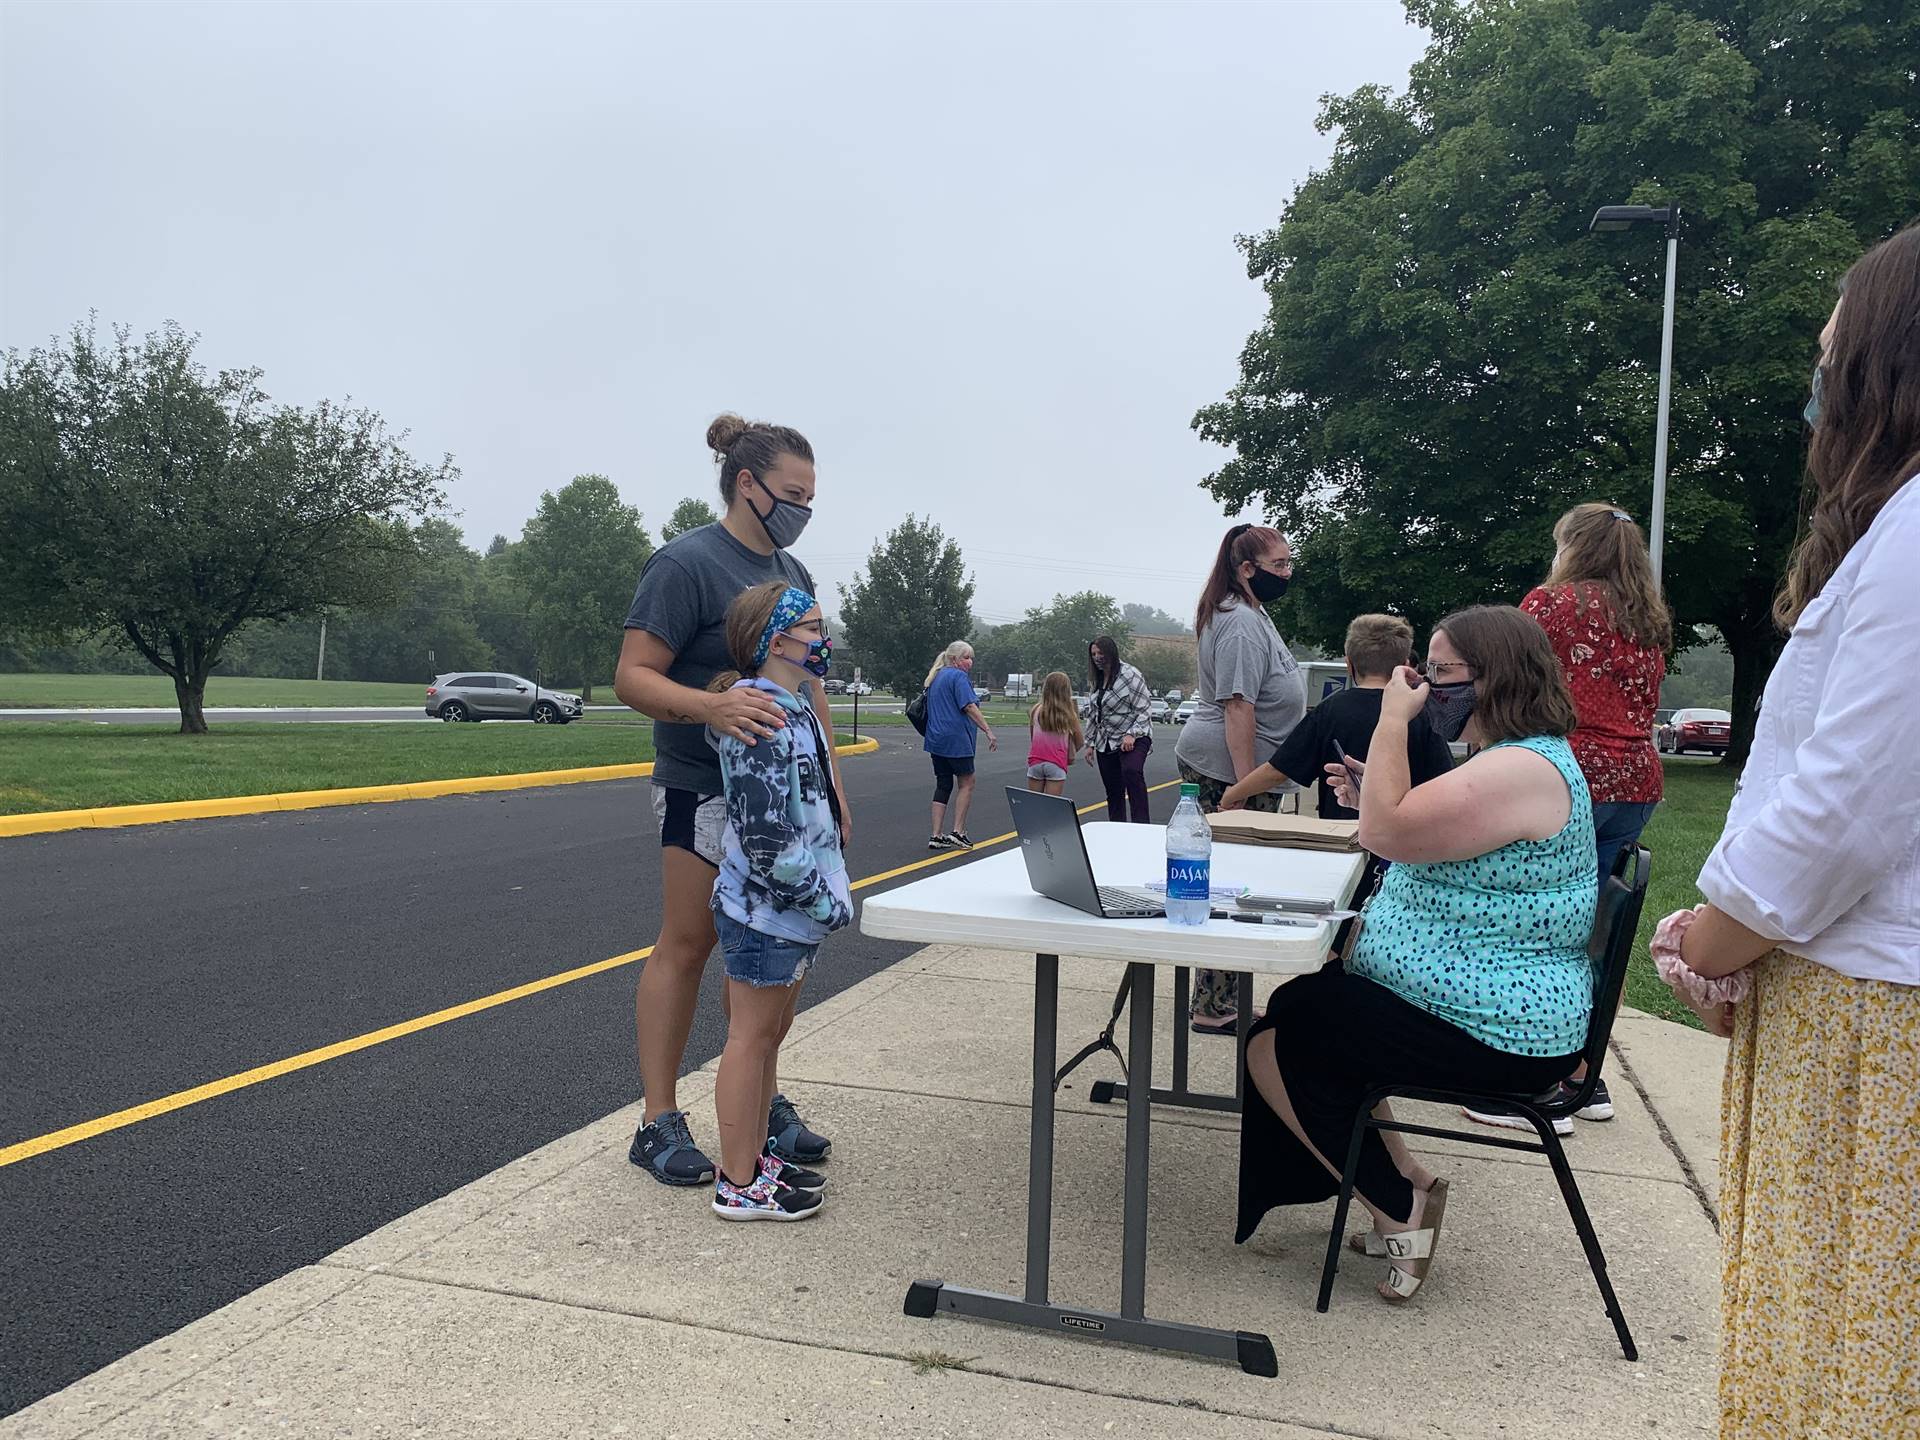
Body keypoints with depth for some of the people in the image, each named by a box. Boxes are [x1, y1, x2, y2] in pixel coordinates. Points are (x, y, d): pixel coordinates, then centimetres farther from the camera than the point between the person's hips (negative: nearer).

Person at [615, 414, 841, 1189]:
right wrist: (709, 706, -33)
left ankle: (762, 1103, 23)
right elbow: (632, 677, -15)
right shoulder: (687, 563, -10)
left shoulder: (792, 572, 13)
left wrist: (832, 785, 14)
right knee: (687, 946, -2)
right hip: (707, 787, -7)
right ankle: (659, 1123, 8)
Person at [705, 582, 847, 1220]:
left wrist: (825, 892, 18)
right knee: (753, 1035, 1)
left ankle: (756, 1154, 32)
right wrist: (822, 901, -19)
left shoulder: (797, 711, 11)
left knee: (771, 1031, 18)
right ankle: (739, 1185, 13)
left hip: (794, 910, 10)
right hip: (764, 908, -10)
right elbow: (763, 835, -25)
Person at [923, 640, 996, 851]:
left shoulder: (935, 678, 18)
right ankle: (957, 831, -1)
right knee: (966, 784, 3)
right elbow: (970, 707, -19)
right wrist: (989, 732, -22)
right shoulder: (958, 677, -10)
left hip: (936, 739, 8)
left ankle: (936, 836, 6)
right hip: (956, 739, -8)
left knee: (943, 785, 9)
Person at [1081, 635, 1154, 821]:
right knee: (1113, 792, 8)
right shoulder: (1097, 679, 12)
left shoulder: (1129, 674, -10)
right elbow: (1092, 715, 19)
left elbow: (1145, 709, -13)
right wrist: (1090, 743, 16)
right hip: (1106, 743, 7)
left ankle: (1142, 825, -35)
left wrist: (1131, 735, -22)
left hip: (1133, 738, -7)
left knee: (1131, 771, -34)